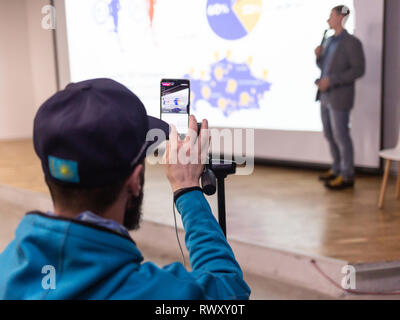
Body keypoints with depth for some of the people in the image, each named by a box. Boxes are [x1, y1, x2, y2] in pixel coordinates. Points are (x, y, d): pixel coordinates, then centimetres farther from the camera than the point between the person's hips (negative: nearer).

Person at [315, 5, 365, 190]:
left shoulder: (352, 43, -11)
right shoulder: (329, 41, 13)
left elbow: (359, 70, -16)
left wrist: (331, 80, -21)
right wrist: (318, 56, -2)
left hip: (340, 98, -8)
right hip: (325, 97, 8)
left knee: (341, 136, -2)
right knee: (329, 135, 14)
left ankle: (347, 176, 10)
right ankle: (337, 169, 28)